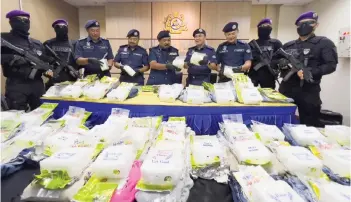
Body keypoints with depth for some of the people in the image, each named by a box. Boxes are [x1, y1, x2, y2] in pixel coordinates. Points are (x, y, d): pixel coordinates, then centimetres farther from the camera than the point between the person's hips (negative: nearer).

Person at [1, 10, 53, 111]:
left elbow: (46, 60, 18)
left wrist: (47, 70, -1)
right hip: (16, 86, -4)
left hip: (38, 85, 5)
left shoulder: (37, 43, 14)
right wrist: (12, 58, -25)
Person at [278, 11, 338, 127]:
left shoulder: (324, 43, 1)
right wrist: (281, 63, -5)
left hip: (308, 90, -4)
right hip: (286, 88, 4)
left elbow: (331, 65, -7)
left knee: (308, 125, 3)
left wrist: (309, 72, -21)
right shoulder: (288, 46, 14)